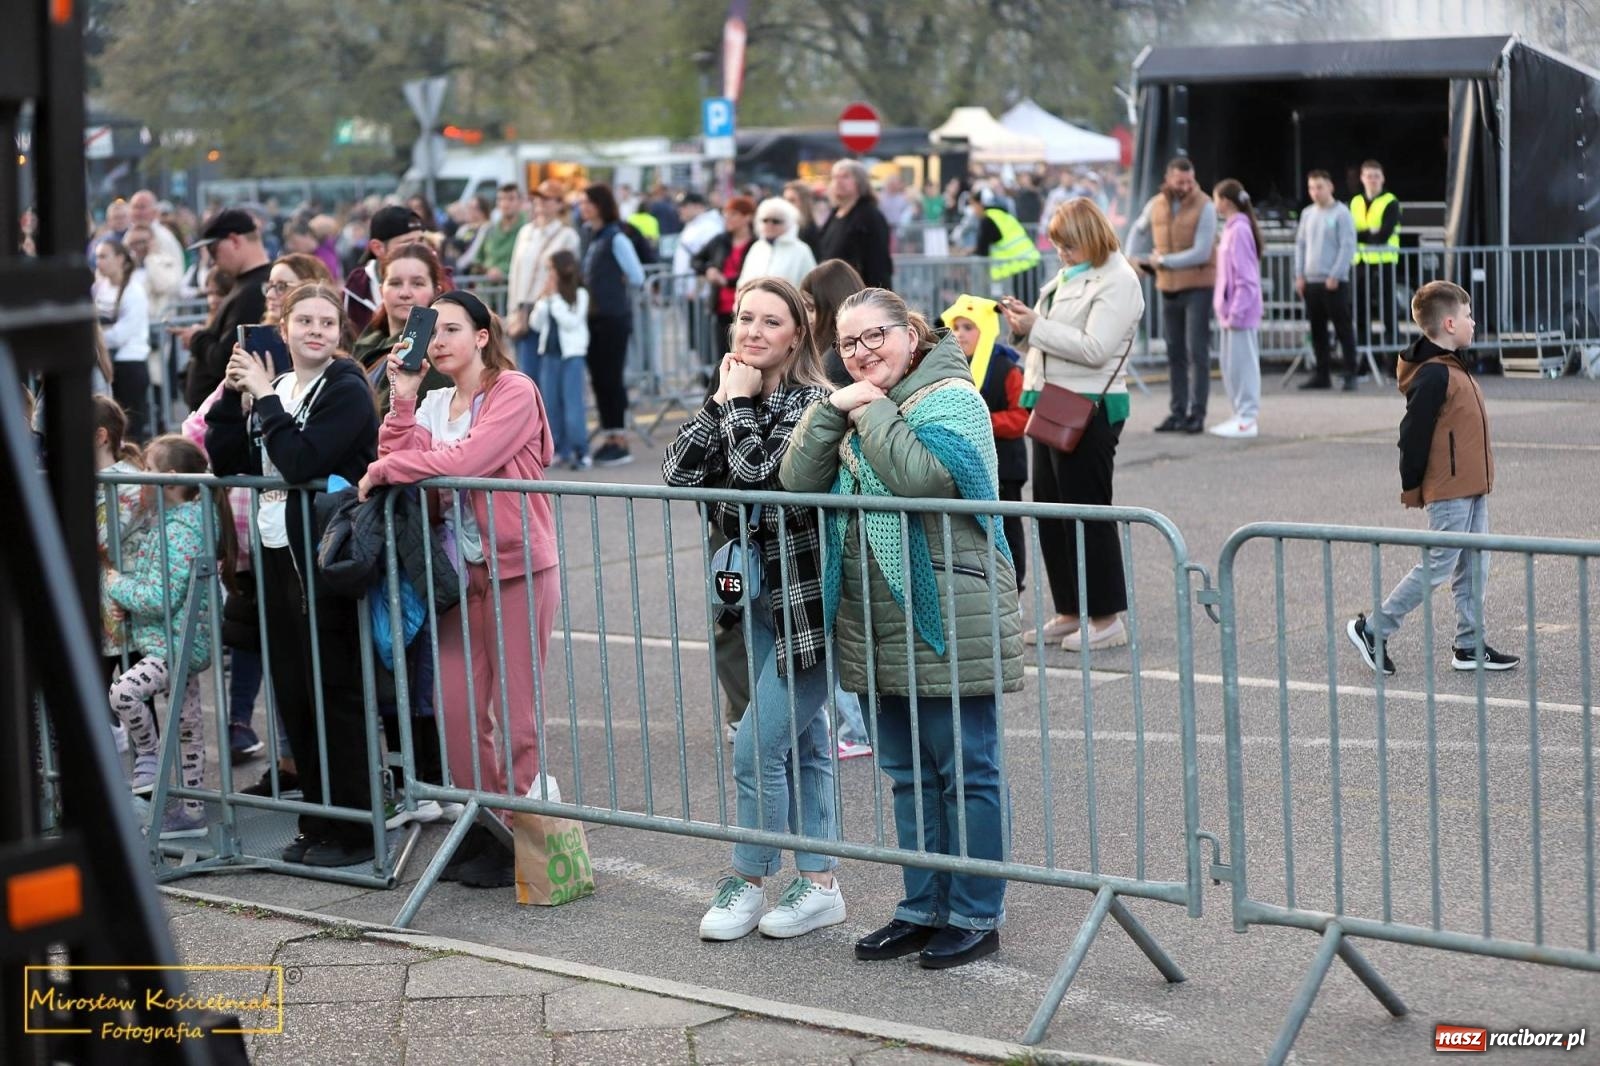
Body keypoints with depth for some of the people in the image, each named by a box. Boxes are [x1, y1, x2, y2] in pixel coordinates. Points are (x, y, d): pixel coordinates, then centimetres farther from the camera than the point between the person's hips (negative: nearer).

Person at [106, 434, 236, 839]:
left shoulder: (179, 530, -20)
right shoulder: (179, 521, 12)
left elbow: (162, 597, -25)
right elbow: (157, 583, 21)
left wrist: (118, 586, -10)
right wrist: (127, 596, 2)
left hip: (176, 643, -11)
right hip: (182, 642, 11)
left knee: (124, 690, -27)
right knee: (187, 728, 15)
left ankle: (148, 756, -5)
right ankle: (191, 811, 22)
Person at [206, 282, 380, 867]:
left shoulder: (347, 391, -10)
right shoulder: (273, 389, 13)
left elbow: (301, 461, -22)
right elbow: (226, 462, 8)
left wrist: (266, 398, -17)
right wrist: (232, 395, -3)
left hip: (325, 559, -8)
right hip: (276, 555, 8)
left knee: (334, 695, -2)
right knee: (292, 695, 11)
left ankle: (353, 831, 6)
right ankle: (318, 823, 22)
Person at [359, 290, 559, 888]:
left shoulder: (514, 392, -9)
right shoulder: (434, 404, 13)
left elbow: (466, 459, -21)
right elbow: (403, 466, 2)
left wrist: (384, 470, -11)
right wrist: (402, 400, -4)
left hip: (516, 569, -7)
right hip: (461, 572, 7)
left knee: (514, 711, -1)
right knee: (456, 708, 5)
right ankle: (480, 829, 17)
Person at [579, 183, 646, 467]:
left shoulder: (615, 238, -12)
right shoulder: (587, 235, 9)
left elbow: (637, 277, -8)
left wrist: (615, 282, 4)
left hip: (613, 317, -7)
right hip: (592, 316, 7)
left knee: (612, 378, -4)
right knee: (598, 378, 9)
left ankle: (621, 443, 3)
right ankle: (610, 438, 17)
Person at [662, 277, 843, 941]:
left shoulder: (811, 401, -11)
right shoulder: (731, 395, 9)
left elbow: (757, 474, -25)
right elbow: (679, 472, -4)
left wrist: (740, 403, -13)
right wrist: (720, 400, -9)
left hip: (804, 599, -7)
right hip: (757, 595, 7)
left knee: (757, 747, -5)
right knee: (803, 745, 14)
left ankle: (746, 882, 11)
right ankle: (819, 886, 22)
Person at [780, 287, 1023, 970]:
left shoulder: (950, 398, -9)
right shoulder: (854, 407, 15)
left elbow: (923, 476, -27)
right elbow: (798, 481, 4)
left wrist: (872, 412, -15)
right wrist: (832, 412, -8)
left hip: (947, 624, -8)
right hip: (877, 627, 8)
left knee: (965, 770, 1)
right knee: (908, 772, 15)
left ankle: (976, 917, 9)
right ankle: (923, 908, 24)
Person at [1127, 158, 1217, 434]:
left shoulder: (1204, 207, -11)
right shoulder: (1156, 205, 5)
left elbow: (1201, 253, -18)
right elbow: (1139, 230, 26)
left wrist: (1162, 260, -12)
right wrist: (1132, 259, 12)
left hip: (1197, 286, -5)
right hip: (1169, 287, 5)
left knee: (1197, 352, -7)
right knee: (1175, 353, 10)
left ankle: (1196, 413, -5)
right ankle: (1178, 412, 17)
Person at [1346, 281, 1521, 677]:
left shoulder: (1455, 368, 14)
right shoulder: (1433, 376, -18)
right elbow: (1413, 433, -18)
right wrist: (1411, 488, -14)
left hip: (1471, 487, 10)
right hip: (1449, 490, -10)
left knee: (1473, 567, 10)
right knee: (1438, 566, -5)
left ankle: (1470, 646, 15)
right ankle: (1372, 630, 3)